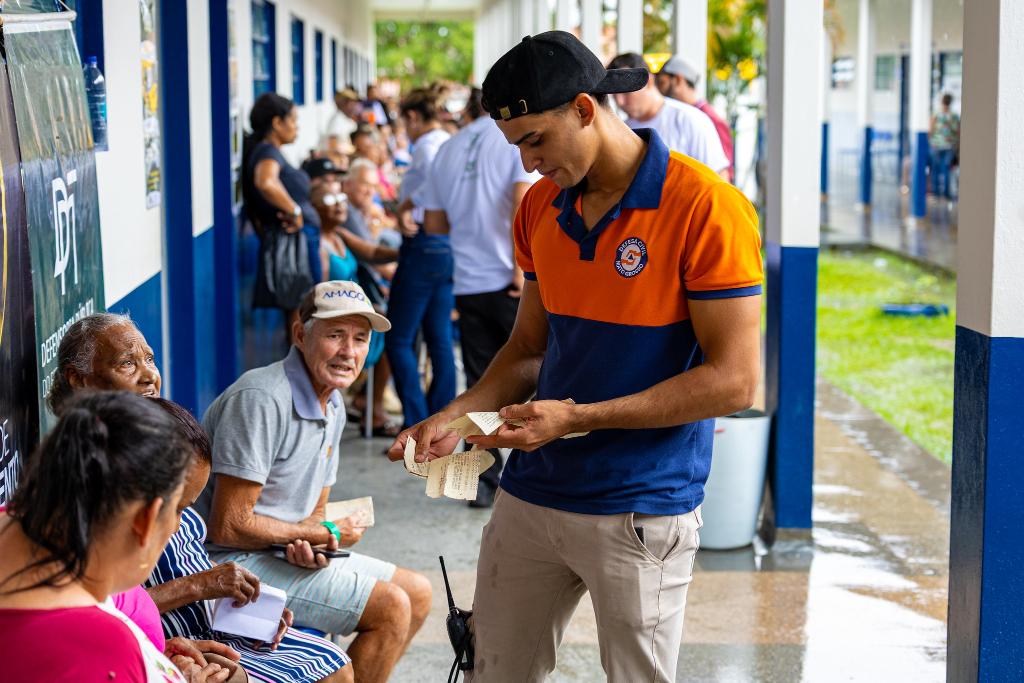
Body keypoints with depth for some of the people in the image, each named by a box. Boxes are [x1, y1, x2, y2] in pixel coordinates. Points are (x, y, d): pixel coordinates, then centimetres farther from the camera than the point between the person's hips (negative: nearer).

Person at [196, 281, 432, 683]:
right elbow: (229, 525, -25)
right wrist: (327, 534, -13)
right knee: (392, 608, -17)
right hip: (233, 564, -10)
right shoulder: (262, 399, -22)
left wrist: (314, 547, -11)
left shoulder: (333, 407, 9)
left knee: (418, 594, 12)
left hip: (285, 554, 10)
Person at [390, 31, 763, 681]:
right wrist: (456, 417, -1)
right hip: (531, 497, 6)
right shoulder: (542, 206, 8)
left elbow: (732, 380, -16)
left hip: (641, 512, -6)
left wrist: (575, 418, -19)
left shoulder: (707, 207, -14)